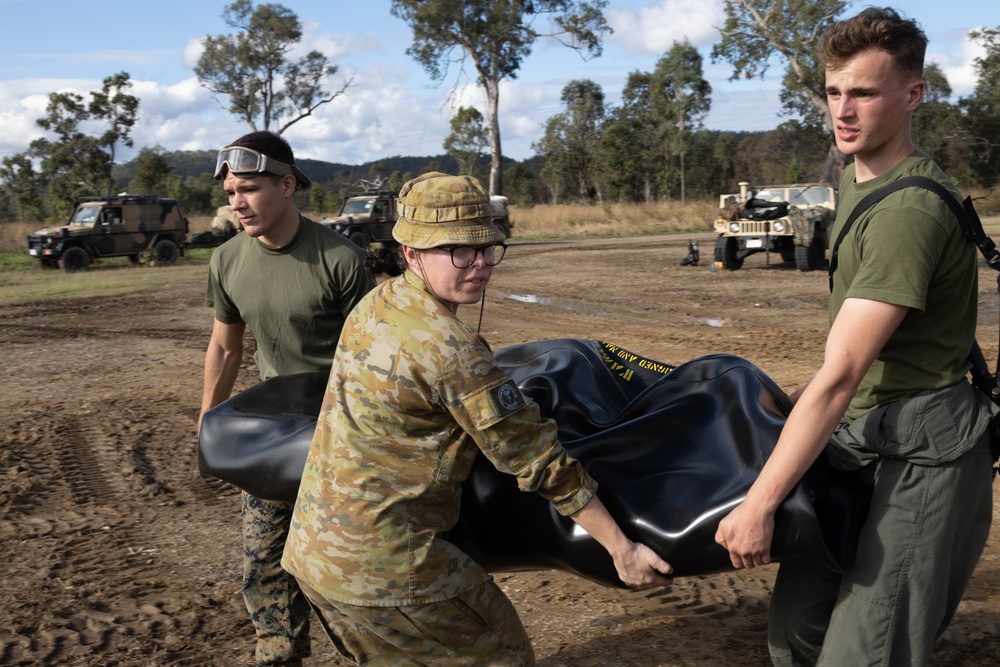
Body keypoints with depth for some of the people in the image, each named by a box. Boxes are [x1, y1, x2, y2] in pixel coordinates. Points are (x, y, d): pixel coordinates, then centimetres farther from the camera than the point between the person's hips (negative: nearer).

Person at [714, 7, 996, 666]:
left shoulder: (911, 209, -22)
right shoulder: (855, 176, 10)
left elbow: (840, 374, -26)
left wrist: (758, 505, -25)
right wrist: (807, 397, 21)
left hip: (924, 452, -9)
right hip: (858, 435, 9)